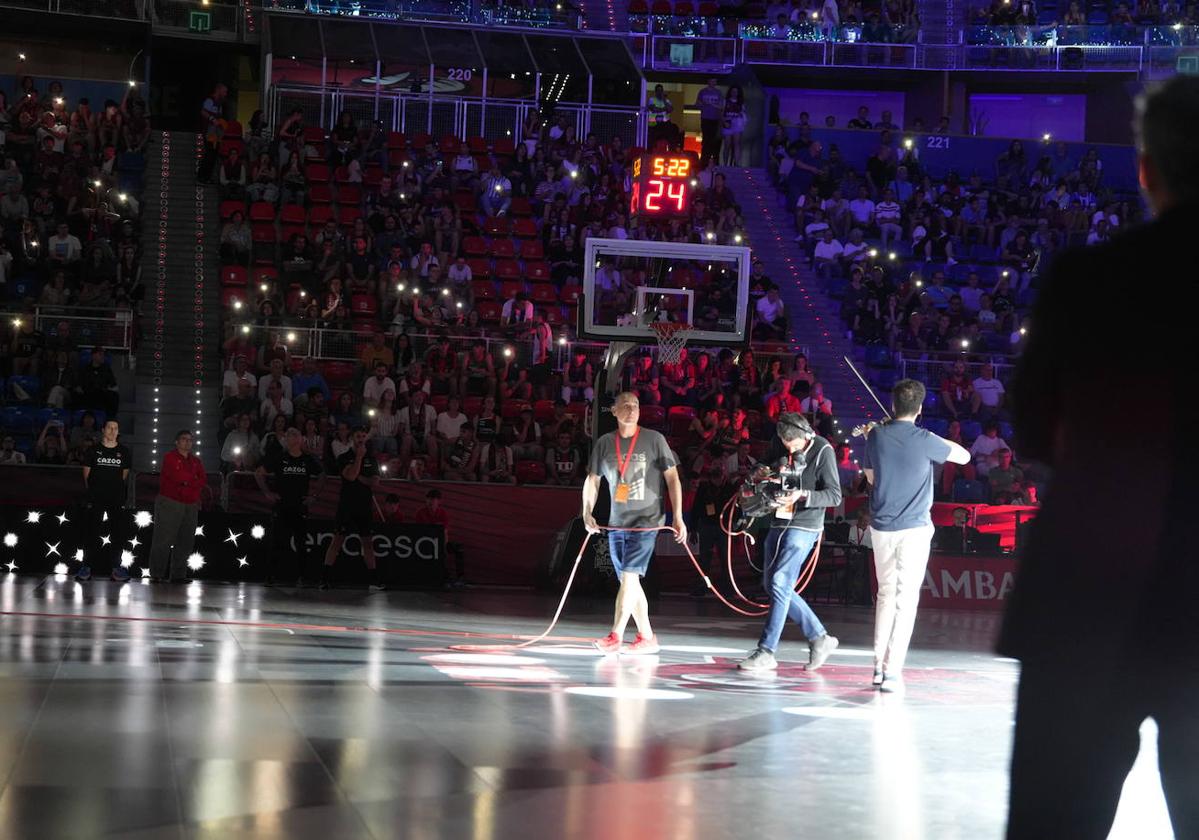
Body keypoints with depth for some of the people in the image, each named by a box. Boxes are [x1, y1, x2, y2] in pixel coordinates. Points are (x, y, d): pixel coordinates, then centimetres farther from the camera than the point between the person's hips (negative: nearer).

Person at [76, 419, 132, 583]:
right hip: (96, 499, -2)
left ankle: (116, 567, 6)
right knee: (92, 533, -3)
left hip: (117, 499, 2)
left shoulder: (123, 452, 6)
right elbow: (86, 473, 9)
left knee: (118, 534, 1)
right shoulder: (94, 450, 2)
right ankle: (86, 567, 0)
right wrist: (92, 489, 11)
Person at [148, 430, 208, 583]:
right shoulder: (170, 458, 1)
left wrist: (186, 481, -10)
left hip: (190, 506, 6)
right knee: (163, 540, -7)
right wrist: (194, 480, -1)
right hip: (169, 503, -6)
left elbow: (203, 481, 4)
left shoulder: (195, 461, 19)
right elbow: (177, 476, -14)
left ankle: (178, 574, 7)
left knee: (185, 542, 3)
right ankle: (157, 574, -5)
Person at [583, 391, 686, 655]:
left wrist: (678, 517, -6)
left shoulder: (654, 440, -3)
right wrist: (587, 513, 0)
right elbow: (592, 480, 13)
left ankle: (616, 636, -17)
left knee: (629, 576, -15)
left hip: (646, 521, -5)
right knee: (629, 581, 7)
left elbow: (672, 478, -2)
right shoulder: (604, 443, 7)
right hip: (616, 522, 5)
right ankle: (646, 637, 17)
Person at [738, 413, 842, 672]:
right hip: (779, 522, 8)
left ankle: (766, 652, -9)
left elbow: (834, 495, -12)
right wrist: (760, 475, -3)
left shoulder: (822, 451, -12)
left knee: (780, 583, -13)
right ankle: (819, 637, 18)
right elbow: (765, 468, 21)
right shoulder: (778, 445, 4)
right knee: (772, 585, 9)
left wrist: (803, 495, -26)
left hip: (803, 527, -8)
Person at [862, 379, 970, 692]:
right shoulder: (925, 440, -11)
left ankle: (879, 666, 14)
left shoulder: (876, 436, -1)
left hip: (881, 527, 4)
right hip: (914, 528, -4)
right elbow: (964, 456, 3)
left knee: (886, 594, 16)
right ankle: (892, 670, -7)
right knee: (906, 598, -1)